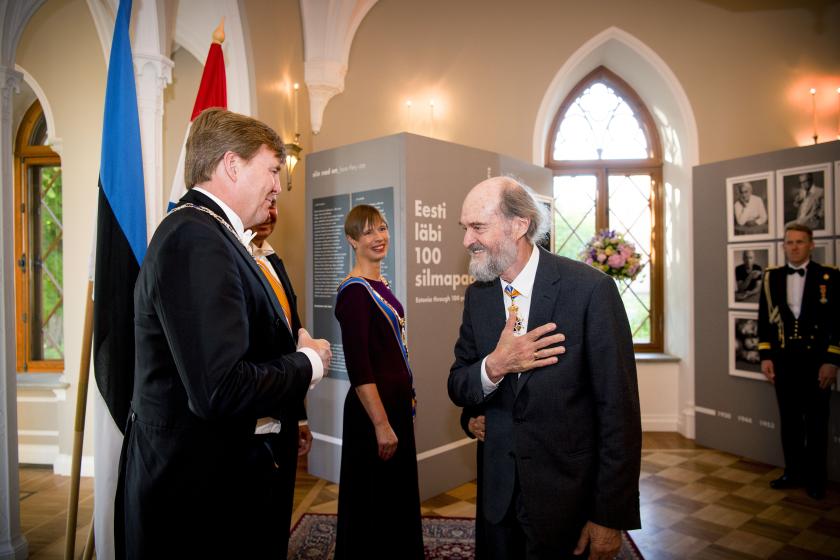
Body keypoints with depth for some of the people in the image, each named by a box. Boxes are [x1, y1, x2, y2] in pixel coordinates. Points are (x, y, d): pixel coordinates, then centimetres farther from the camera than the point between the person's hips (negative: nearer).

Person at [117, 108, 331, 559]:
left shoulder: (202, 232, 9)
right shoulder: (195, 238, -22)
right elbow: (221, 389, -30)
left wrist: (293, 347, 4)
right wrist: (309, 362, -14)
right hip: (193, 487, -10)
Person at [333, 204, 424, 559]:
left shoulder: (380, 284, 8)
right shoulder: (355, 290, -17)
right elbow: (358, 366, -22)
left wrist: (405, 397, 16)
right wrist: (381, 423, -22)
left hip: (396, 402, 9)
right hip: (373, 408, -9)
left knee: (398, 496, 22)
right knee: (373, 502, 7)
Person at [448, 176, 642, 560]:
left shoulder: (590, 289, -18)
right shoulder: (477, 295, -1)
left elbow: (618, 409, -15)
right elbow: (457, 388, 2)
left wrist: (609, 516, -12)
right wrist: (494, 365, -19)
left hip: (569, 495, -4)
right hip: (499, 492, 5)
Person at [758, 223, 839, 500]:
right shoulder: (771, 277, 5)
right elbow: (764, 319, 6)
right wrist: (765, 356, 1)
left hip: (816, 361, -2)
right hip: (783, 361, 3)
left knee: (816, 422, 9)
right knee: (789, 420, 11)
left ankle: (815, 478, 22)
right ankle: (793, 472, 24)